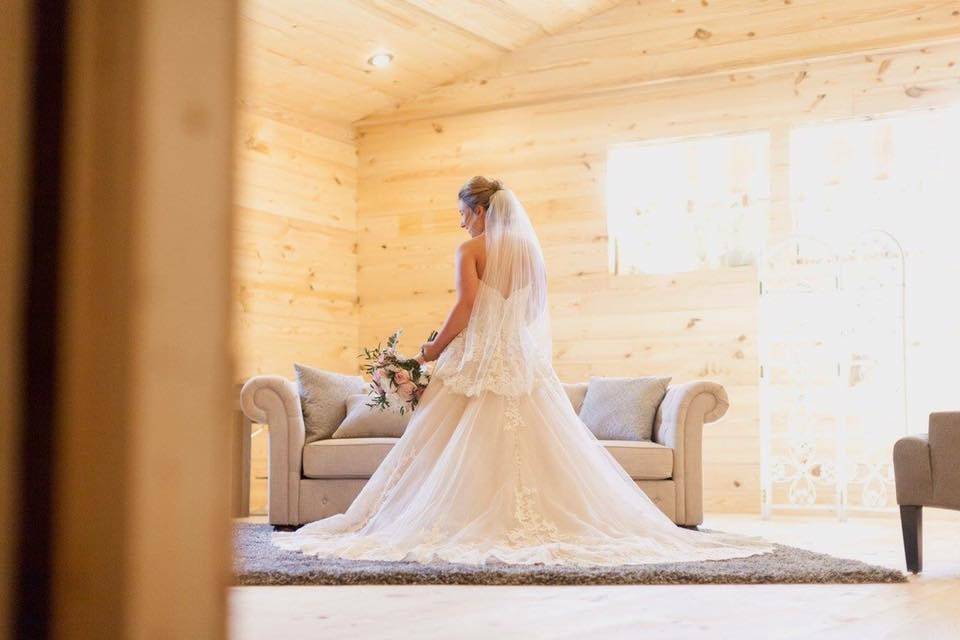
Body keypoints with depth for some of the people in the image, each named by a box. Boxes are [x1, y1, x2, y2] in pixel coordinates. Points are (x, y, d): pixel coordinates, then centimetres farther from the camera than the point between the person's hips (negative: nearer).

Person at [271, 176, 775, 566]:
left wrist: (435, 348, -3)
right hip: (525, 364, 5)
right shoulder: (530, 250, 12)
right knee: (537, 448, 4)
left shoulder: (472, 250, -5)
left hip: (478, 363, -5)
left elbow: (465, 307, -15)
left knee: (462, 455, -1)